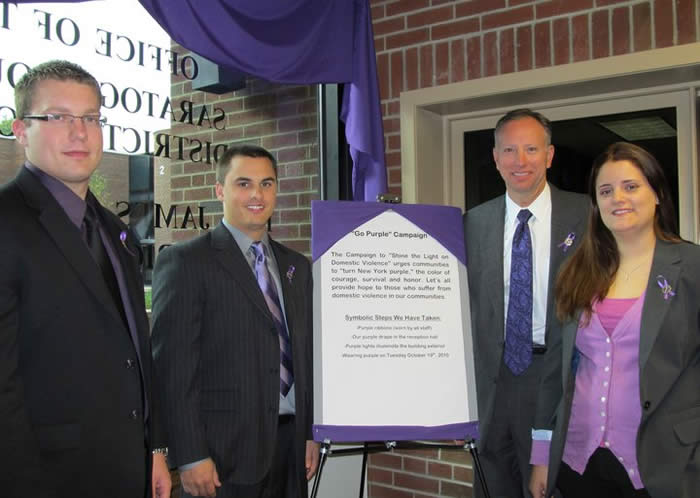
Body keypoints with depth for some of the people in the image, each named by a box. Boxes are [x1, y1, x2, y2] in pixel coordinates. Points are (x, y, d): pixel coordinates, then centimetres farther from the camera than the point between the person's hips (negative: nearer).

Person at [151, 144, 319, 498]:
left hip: (290, 442, 5)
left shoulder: (297, 267, 11)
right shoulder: (184, 262, -7)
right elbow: (173, 367, -11)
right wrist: (190, 457, -14)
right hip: (224, 452, -5)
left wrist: (312, 434, 11)